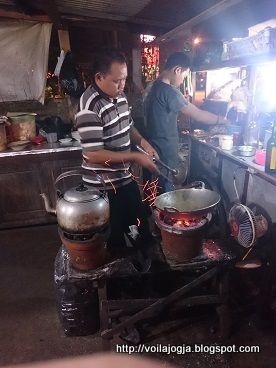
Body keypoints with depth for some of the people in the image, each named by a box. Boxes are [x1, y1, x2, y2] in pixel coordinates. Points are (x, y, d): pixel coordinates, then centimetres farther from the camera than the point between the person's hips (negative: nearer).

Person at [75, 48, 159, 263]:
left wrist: (143, 142, -2)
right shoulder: (89, 107, -24)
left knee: (141, 226, 24)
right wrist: (136, 157, -24)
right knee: (114, 238, 11)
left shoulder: (119, 96, 3)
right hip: (104, 187, -8)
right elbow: (93, 155, -27)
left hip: (125, 178, 9)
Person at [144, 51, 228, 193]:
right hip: (165, 152, -9)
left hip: (152, 149, 9)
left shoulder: (151, 87, 8)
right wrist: (222, 120, -3)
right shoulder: (169, 91, -20)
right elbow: (198, 115, -16)